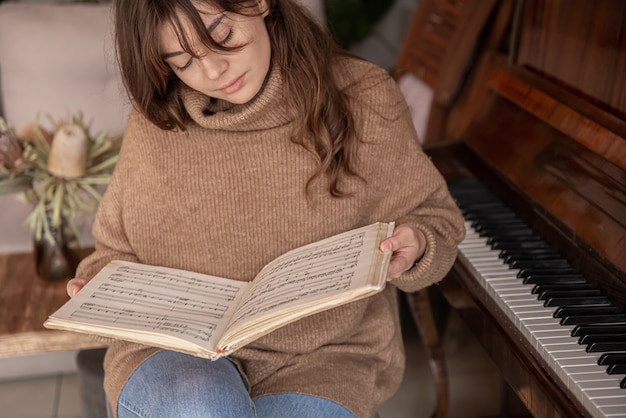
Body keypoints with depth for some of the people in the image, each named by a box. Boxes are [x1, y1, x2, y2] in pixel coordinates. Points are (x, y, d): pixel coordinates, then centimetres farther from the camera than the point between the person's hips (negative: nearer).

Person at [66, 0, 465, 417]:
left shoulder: (364, 99, -4)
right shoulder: (155, 123, 0)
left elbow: (432, 215, 9)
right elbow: (120, 251, 17)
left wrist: (413, 247, -14)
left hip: (320, 360, -1)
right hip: (175, 355, 1)